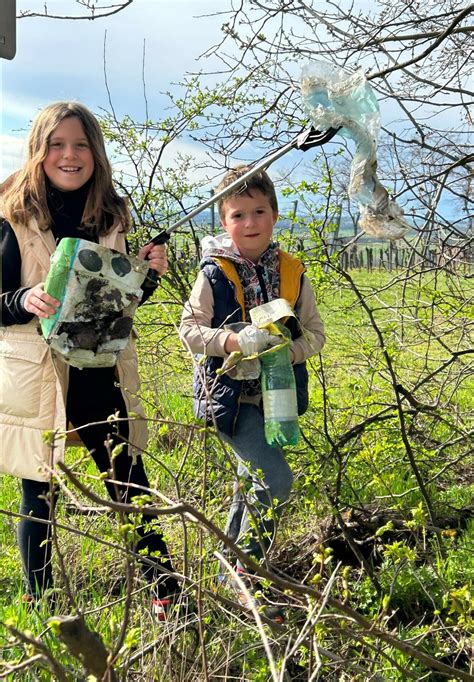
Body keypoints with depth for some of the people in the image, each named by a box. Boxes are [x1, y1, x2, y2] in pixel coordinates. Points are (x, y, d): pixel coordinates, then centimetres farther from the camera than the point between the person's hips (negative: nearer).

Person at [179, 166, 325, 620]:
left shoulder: (292, 273, 2)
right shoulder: (214, 273, -8)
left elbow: (315, 332, 5)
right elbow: (189, 329, -8)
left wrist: (288, 351, -15)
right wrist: (234, 341, -24)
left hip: (276, 393, 5)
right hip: (231, 393, -5)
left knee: (253, 481, 17)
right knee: (275, 479, -15)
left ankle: (231, 561, 38)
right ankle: (246, 578, 4)